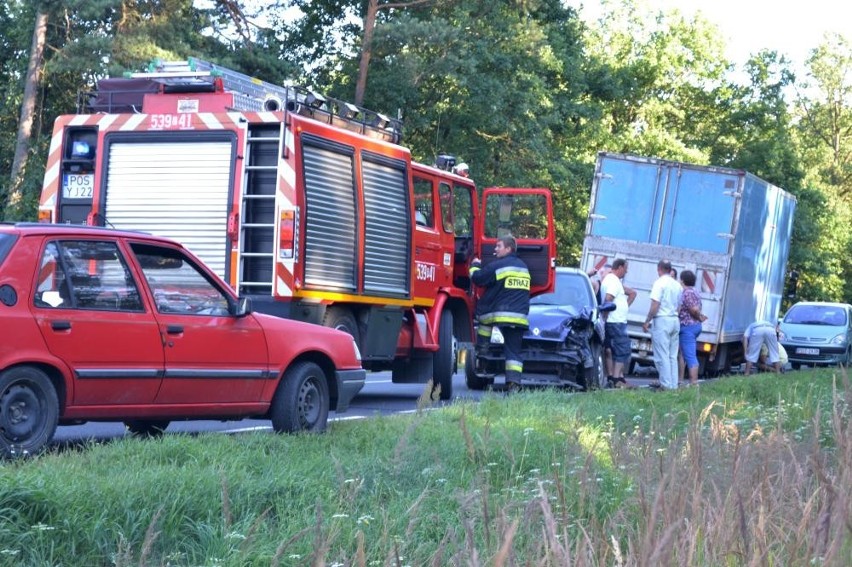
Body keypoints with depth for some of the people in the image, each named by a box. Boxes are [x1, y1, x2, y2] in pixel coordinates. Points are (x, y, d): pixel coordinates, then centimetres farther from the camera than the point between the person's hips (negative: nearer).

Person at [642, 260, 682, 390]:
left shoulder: (660, 283, -10)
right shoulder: (677, 285, 12)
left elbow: (655, 306, -15)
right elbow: (679, 306, 15)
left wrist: (647, 321, -8)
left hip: (662, 320, -7)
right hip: (675, 320, 7)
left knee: (662, 356, -5)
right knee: (673, 356, 11)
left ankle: (666, 385, -8)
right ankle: (674, 385, 11)